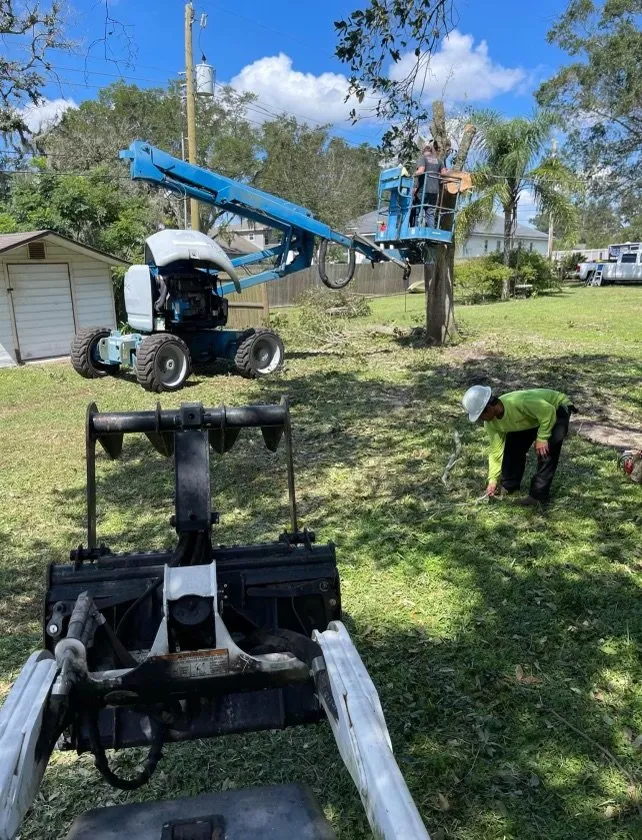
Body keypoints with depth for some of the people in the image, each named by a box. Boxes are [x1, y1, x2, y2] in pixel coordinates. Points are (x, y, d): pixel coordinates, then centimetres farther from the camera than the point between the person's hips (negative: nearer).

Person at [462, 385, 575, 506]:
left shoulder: (517, 402, -43)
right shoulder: (490, 423, -17)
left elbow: (548, 410, -34)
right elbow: (495, 450, -7)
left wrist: (542, 438, -29)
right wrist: (493, 480, -7)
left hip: (557, 409, -7)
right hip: (533, 416, 7)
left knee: (546, 450, -20)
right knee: (514, 446, 1)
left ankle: (539, 494, -10)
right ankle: (509, 485, 19)